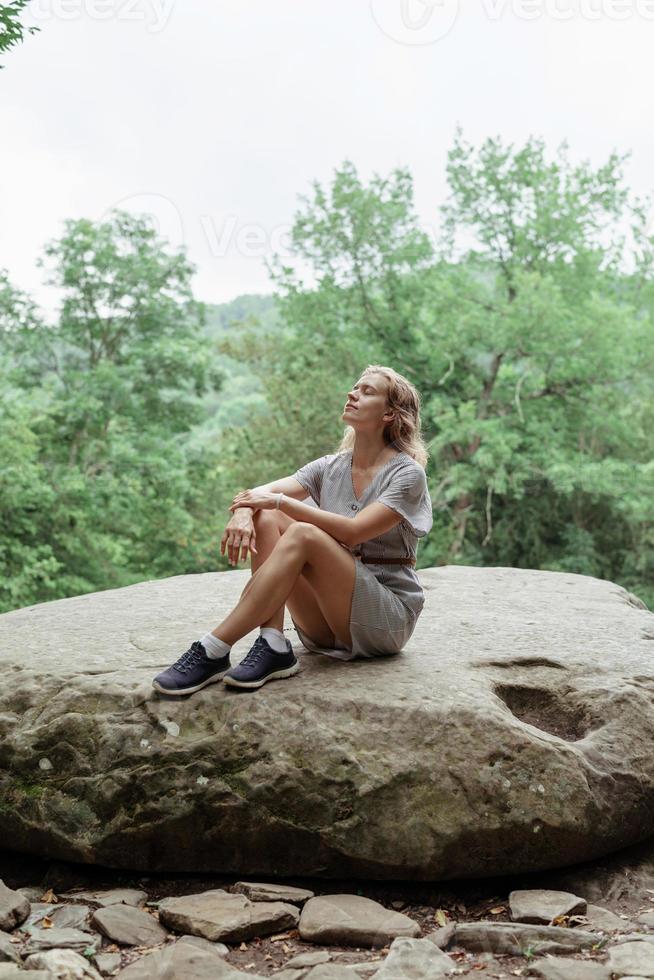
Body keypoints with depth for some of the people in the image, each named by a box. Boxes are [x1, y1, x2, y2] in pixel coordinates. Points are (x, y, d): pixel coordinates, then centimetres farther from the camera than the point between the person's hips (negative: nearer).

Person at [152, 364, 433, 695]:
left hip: (388, 618, -5)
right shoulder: (330, 467, 9)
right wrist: (242, 513, -27)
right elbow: (259, 493, -3)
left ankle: (213, 652, -34)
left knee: (303, 535, -30)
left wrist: (281, 501, -21)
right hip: (329, 622, 5)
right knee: (264, 518, -14)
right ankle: (274, 646, -28)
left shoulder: (408, 474, -7)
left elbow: (352, 531, -21)